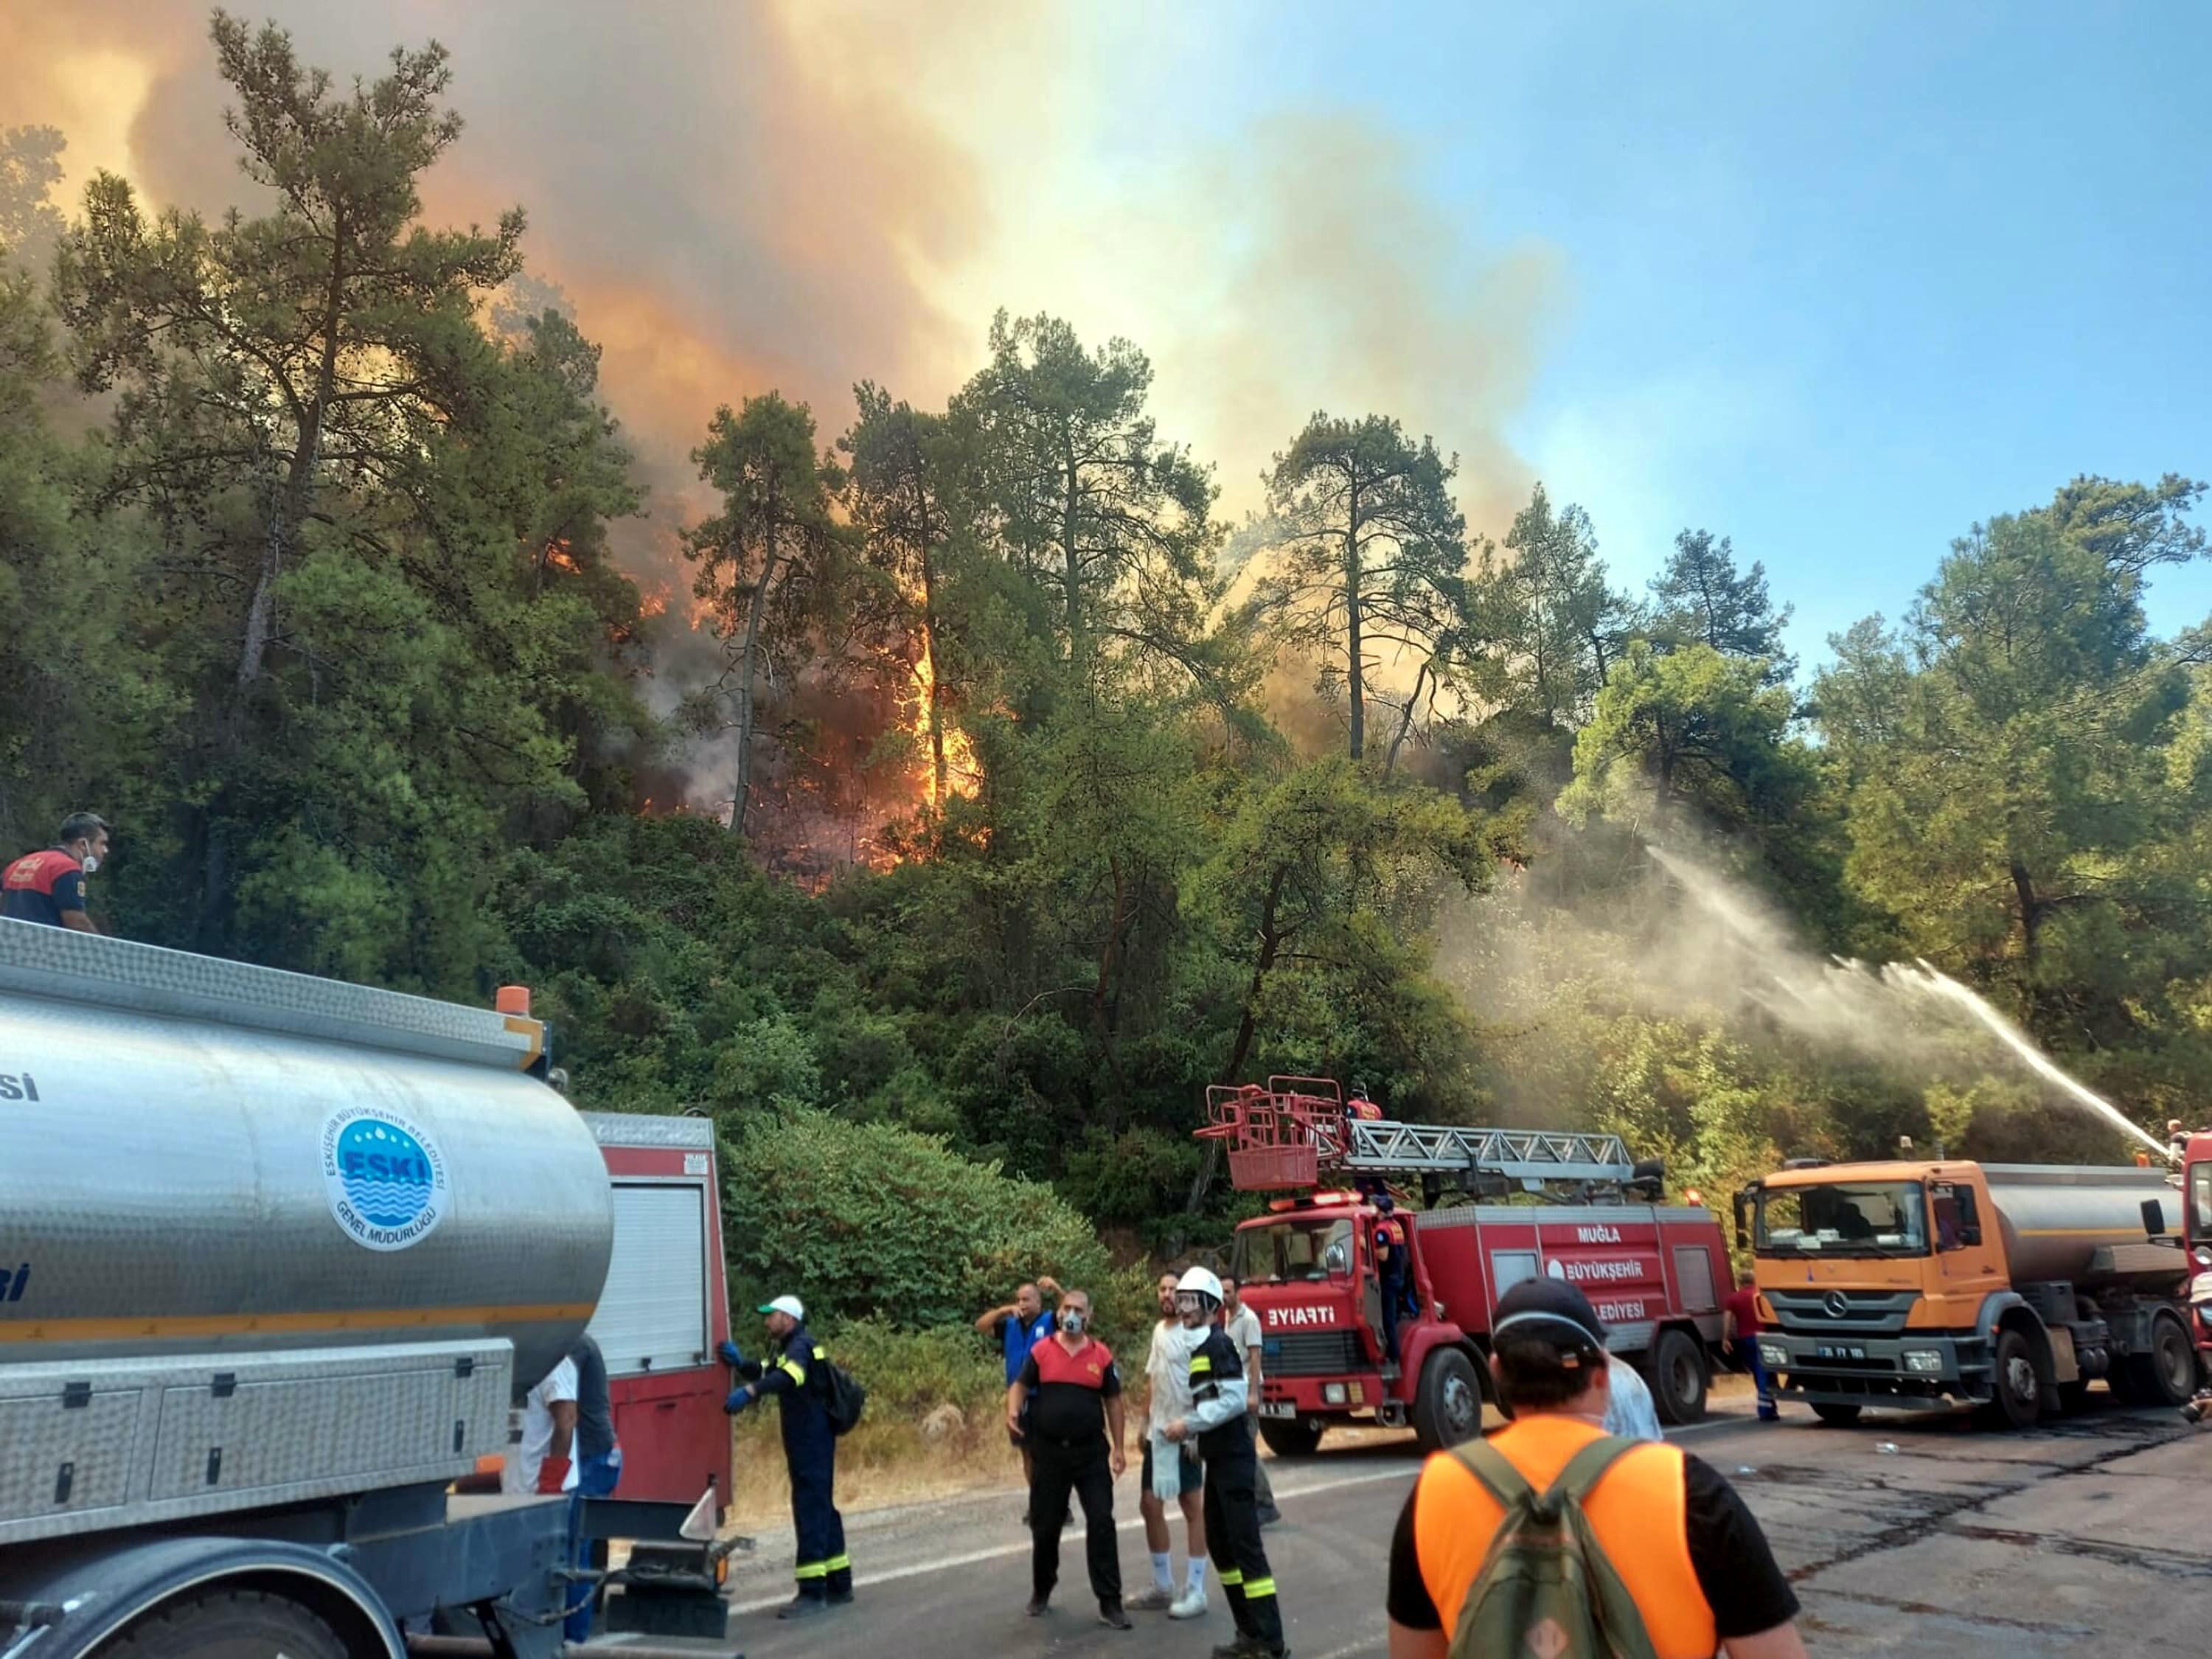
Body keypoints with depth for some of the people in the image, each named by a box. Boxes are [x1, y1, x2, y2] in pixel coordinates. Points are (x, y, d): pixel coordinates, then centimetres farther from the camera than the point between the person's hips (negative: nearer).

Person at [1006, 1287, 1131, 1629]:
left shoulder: (1102, 1355, 0)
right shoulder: (1041, 1350, -1)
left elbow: (1112, 1401, 6)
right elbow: (1020, 1385, 2)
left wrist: (1118, 1447, 3)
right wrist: (1013, 1412, -19)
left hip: (1091, 1451, 0)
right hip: (1049, 1451, 0)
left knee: (1101, 1523, -5)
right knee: (1045, 1525, 11)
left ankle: (1110, 1603, 3)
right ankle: (1041, 1591, 34)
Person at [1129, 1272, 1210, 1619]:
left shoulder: (1191, 1333, -14)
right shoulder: (1159, 1330, 11)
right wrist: (1145, 1424, 17)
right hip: (1157, 1434, 8)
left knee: (1193, 1509, 1)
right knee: (1150, 1505, 11)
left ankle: (1195, 1592, 8)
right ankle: (1163, 1587, 23)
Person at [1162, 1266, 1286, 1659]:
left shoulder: (1219, 1343, -14)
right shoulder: (1200, 1347, 14)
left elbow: (1234, 1400, -23)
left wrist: (1188, 1424, -19)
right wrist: (1190, 1433, 7)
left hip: (1234, 1459, -10)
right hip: (1217, 1460, 10)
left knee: (1245, 1545, -8)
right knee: (1220, 1544, 13)